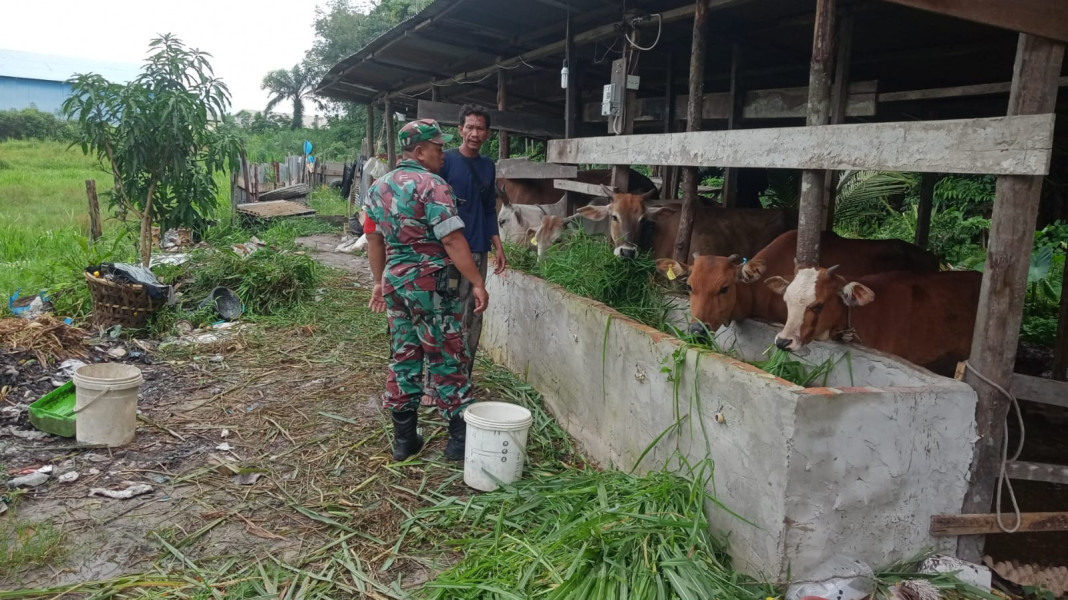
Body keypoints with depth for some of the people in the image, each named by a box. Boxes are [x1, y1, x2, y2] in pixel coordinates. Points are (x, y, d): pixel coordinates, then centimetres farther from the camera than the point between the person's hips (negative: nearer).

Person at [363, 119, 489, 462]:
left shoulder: (379, 187, 10)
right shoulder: (432, 186, -15)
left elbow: (374, 239, 16)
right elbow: (452, 241, -20)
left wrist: (379, 281, 25)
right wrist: (477, 284, -17)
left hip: (395, 282, 7)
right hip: (431, 285, -7)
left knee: (403, 358, 13)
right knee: (446, 360, 2)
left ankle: (404, 439, 20)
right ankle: (460, 439, 10)